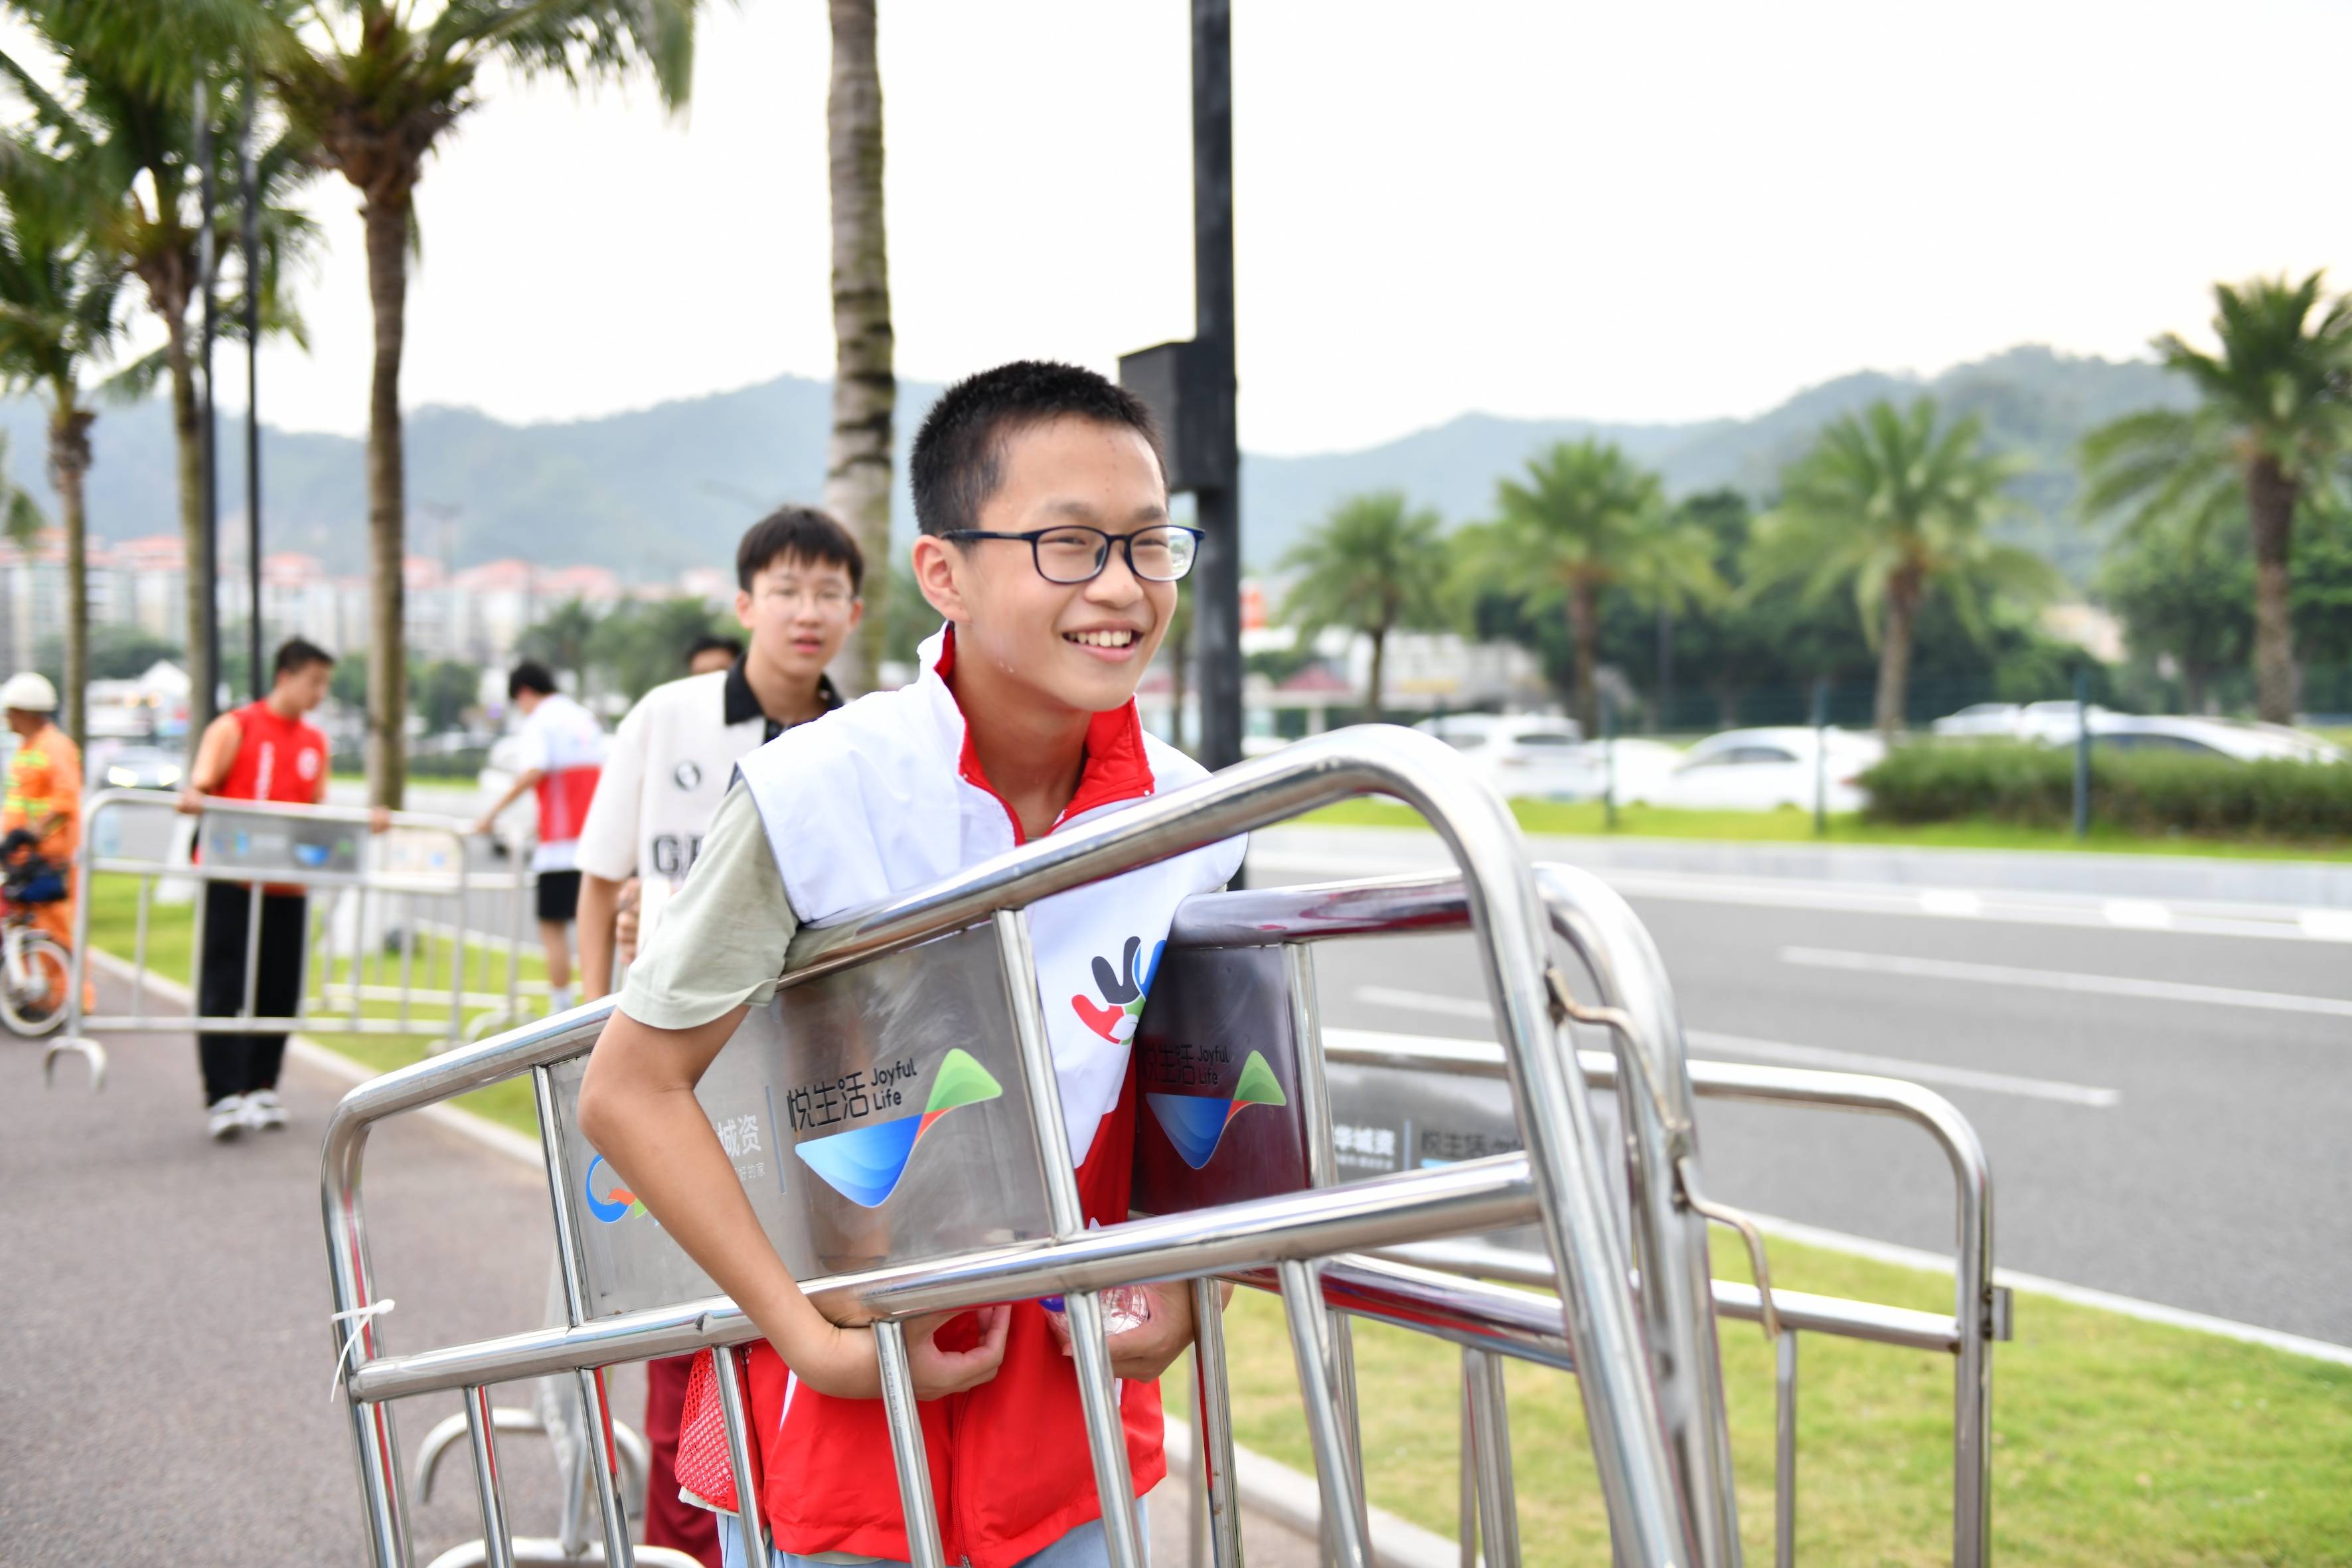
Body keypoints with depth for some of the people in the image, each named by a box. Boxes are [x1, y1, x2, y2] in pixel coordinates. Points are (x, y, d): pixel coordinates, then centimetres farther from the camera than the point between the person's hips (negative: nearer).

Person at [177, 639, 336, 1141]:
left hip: (288, 886, 5)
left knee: (280, 991, 5)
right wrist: (192, 796, -30)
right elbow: (202, 783, -8)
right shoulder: (235, 729, 0)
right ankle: (224, 1098, -8)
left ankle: (261, 1088, 16)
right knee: (224, 988, -7)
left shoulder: (316, 745, 15)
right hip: (232, 879, -5)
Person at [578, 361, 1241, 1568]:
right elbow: (630, 1091, -13)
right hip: (835, 1422, -3)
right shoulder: (818, 792, -18)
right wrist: (815, 1339, -18)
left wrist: (1178, 1294, -8)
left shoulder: (1189, 825, -6)